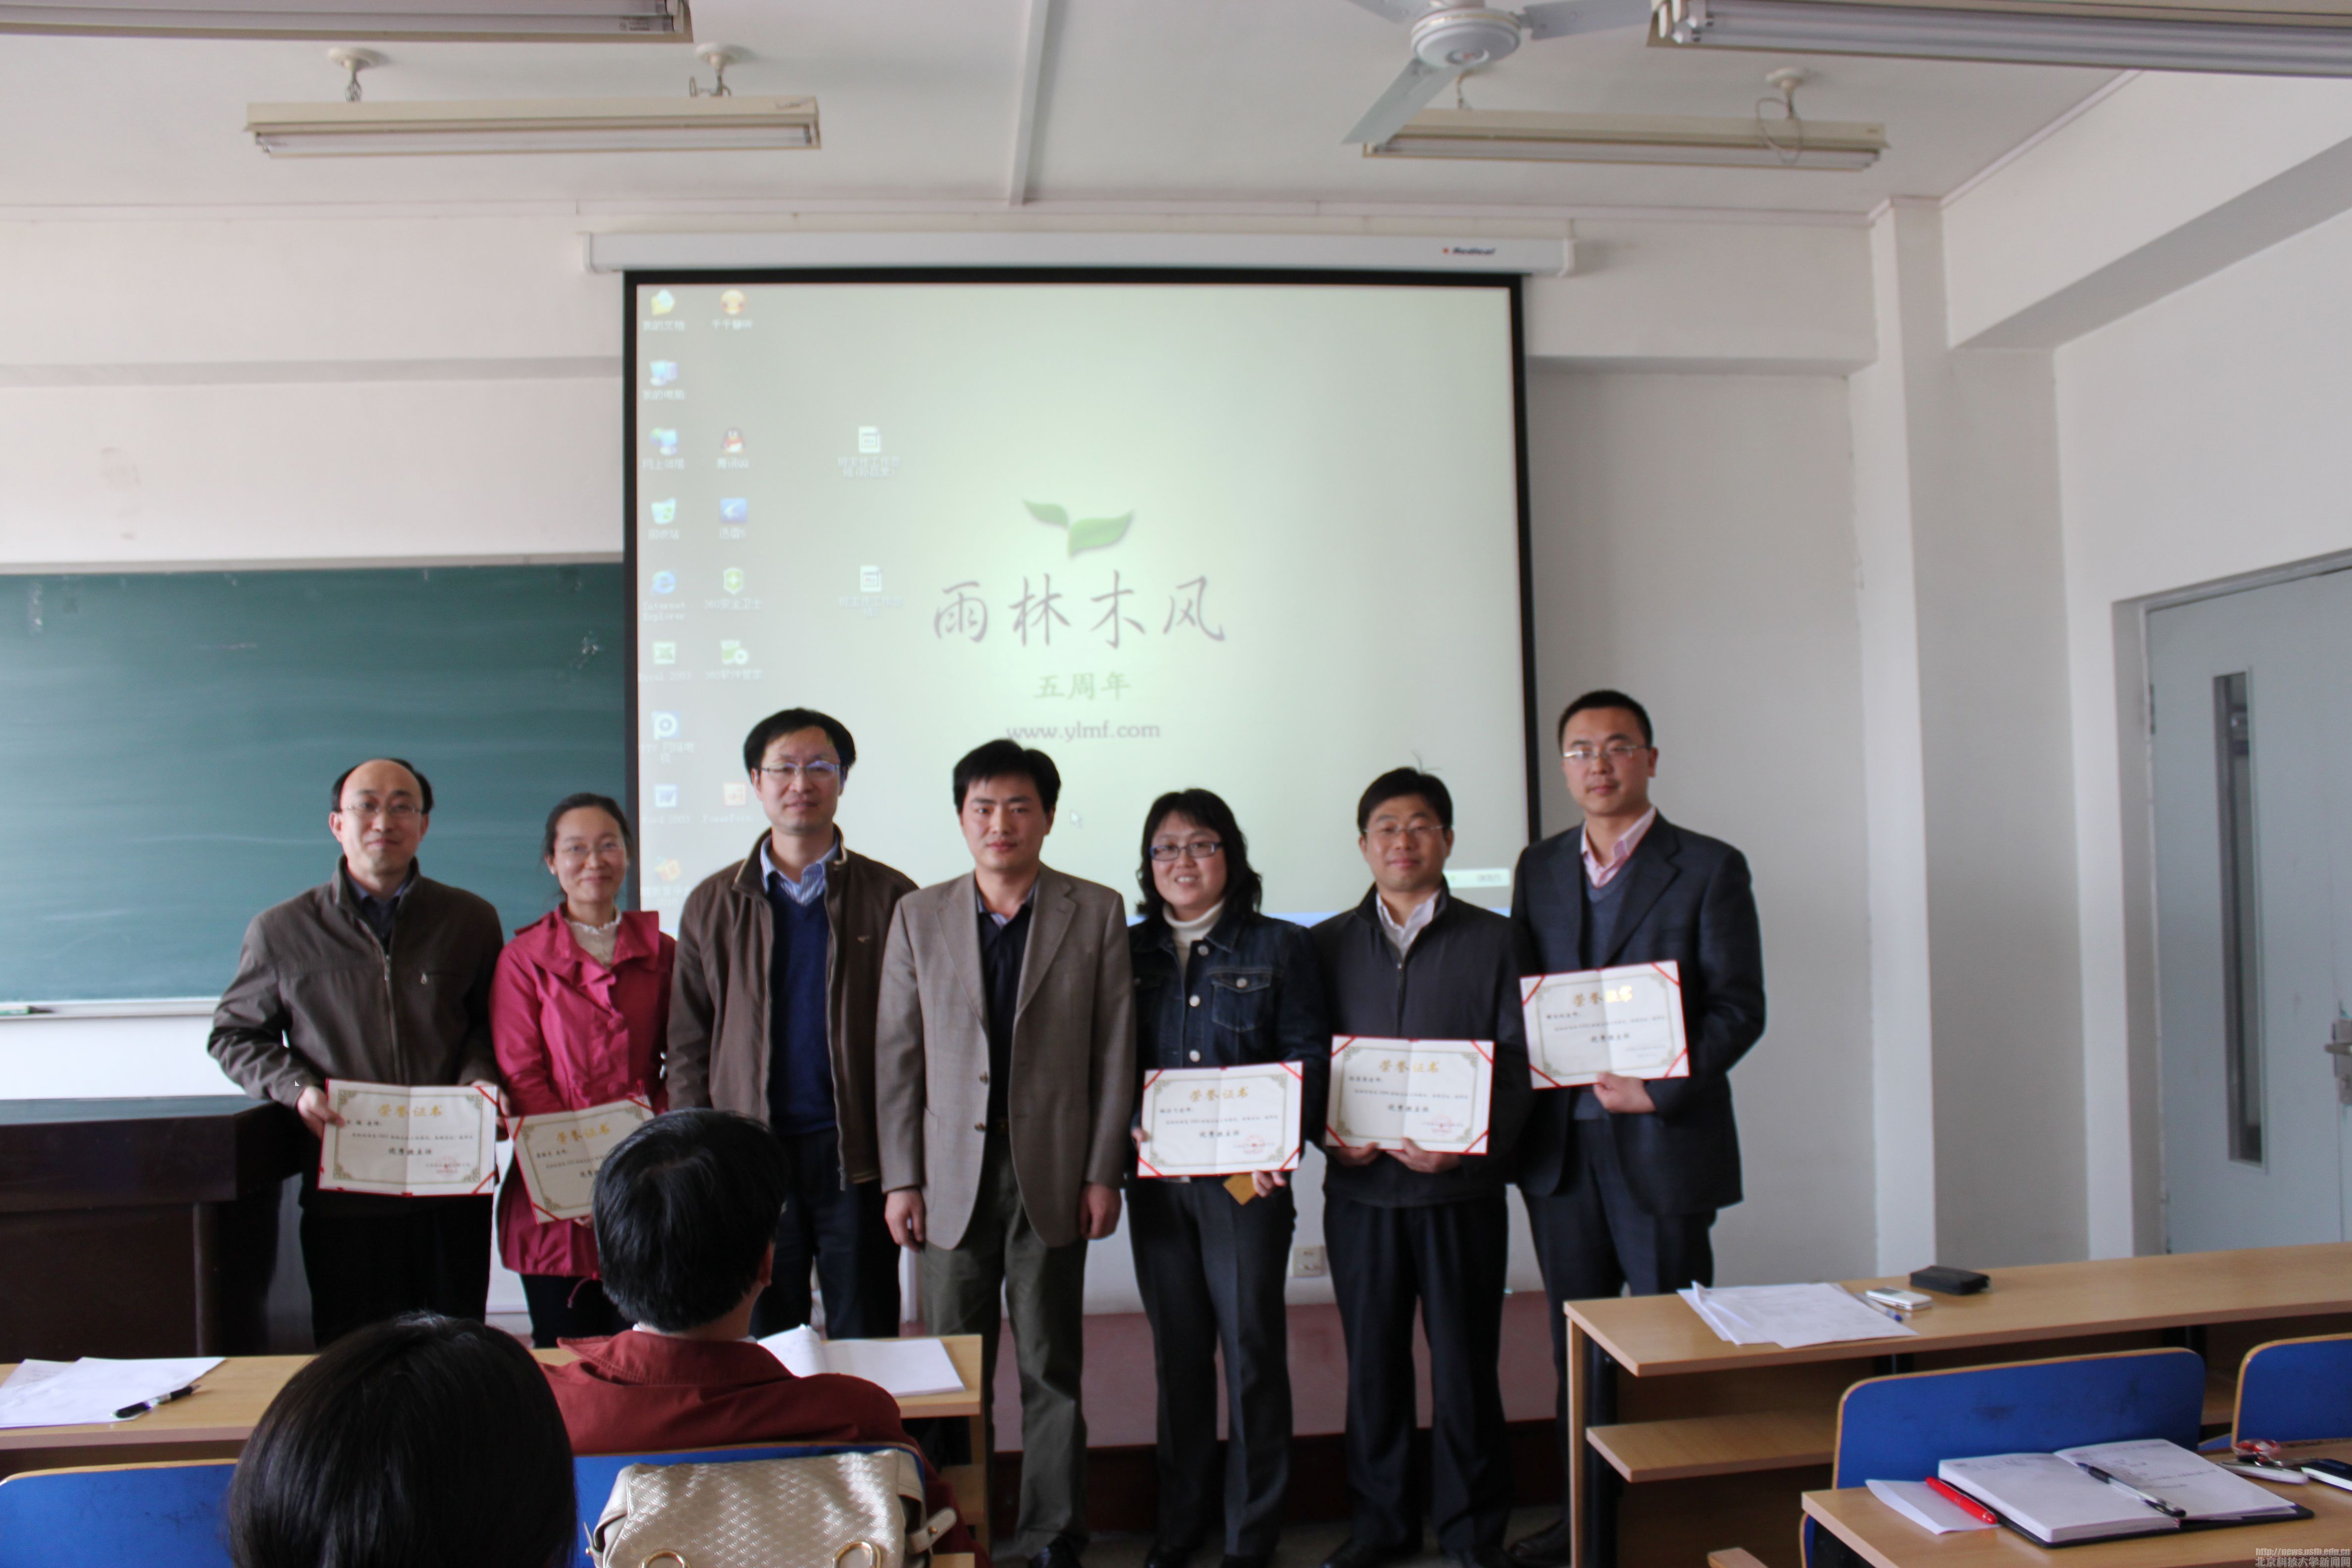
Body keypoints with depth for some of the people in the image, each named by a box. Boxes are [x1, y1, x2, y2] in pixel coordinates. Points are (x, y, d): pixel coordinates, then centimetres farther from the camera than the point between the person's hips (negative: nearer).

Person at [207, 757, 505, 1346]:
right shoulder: (282, 932, 3)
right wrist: (295, 1089, -6)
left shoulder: (470, 919, 7)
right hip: (343, 1192, -1)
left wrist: (480, 1076, -6)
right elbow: (234, 1035, 12)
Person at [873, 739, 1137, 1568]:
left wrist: (1104, 1173, -2)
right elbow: (896, 1056, 5)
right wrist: (901, 1179, 0)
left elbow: (1114, 1052, 1)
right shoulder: (918, 916, 6)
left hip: (1052, 1174, -1)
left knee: (1052, 1367, 7)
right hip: (953, 1174, 1)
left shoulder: (1096, 913, 2)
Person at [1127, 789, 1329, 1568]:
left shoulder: (1279, 946, 3)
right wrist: (1131, 1127, -9)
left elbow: (1308, 1055, -2)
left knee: (1252, 1349, 1)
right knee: (1176, 1351, 12)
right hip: (1157, 1178, 3)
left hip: (1247, 1177, -3)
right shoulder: (1128, 951, 10)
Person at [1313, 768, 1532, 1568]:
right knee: (1372, 1361, 10)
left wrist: (1466, 1141, -15)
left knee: (1465, 1364, 4)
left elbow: (1518, 1061, -1)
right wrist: (1330, 1134, -9)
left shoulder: (1494, 940, 4)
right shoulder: (1328, 945, 9)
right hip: (1360, 1187, 2)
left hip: (1461, 1186, -2)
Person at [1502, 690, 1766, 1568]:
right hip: (1560, 1145, 5)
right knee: (1575, 1342, 13)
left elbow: (1739, 1006, -7)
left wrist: (1660, 1091, -16)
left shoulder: (1708, 869, -3)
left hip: (1663, 1142, -4)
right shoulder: (1539, 868, 12)